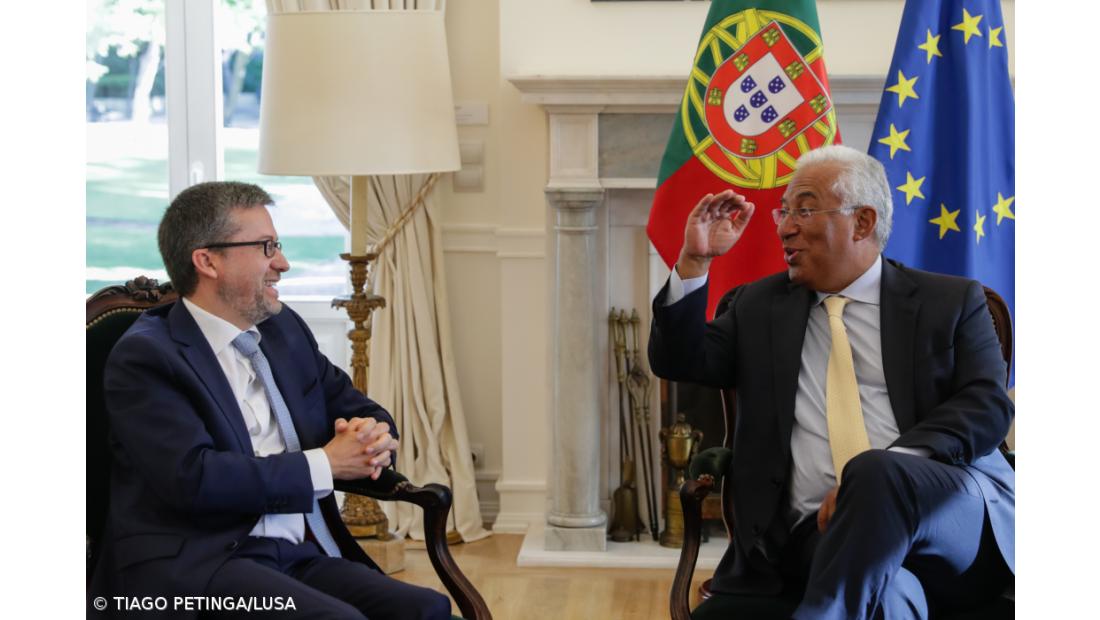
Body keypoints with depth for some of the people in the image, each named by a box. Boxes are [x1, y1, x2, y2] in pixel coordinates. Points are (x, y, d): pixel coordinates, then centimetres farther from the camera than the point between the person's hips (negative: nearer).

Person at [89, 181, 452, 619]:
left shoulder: (285, 330, 18)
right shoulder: (145, 356, -4)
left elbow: (364, 413, 25)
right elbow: (193, 477, -17)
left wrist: (373, 438, -1)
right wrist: (325, 465, -10)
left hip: (303, 556, 7)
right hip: (194, 565, -6)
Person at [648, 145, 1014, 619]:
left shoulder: (952, 301, 14)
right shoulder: (759, 305, 23)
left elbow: (988, 404, 0)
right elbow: (678, 362, 17)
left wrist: (882, 472, -17)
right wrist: (695, 260, 4)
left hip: (958, 516, 0)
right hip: (823, 528, 0)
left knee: (875, 474, -37)